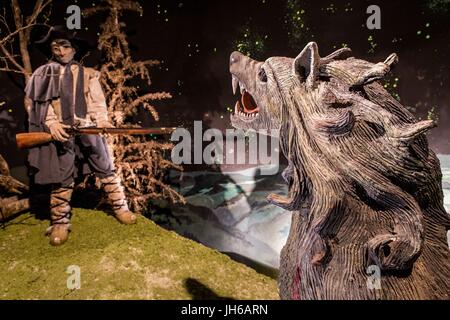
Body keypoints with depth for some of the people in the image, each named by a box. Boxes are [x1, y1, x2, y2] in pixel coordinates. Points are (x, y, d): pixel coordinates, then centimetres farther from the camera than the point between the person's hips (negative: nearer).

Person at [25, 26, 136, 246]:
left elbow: (97, 102, 4)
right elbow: (41, 104, 5)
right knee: (62, 178, 1)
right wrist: (52, 124, -14)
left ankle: (120, 207, 14)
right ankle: (60, 222, 11)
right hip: (61, 132, 0)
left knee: (106, 169, 3)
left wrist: (102, 120, -16)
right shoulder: (43, 75, 15)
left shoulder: (88, 75, 15)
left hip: (89, 129, 1)